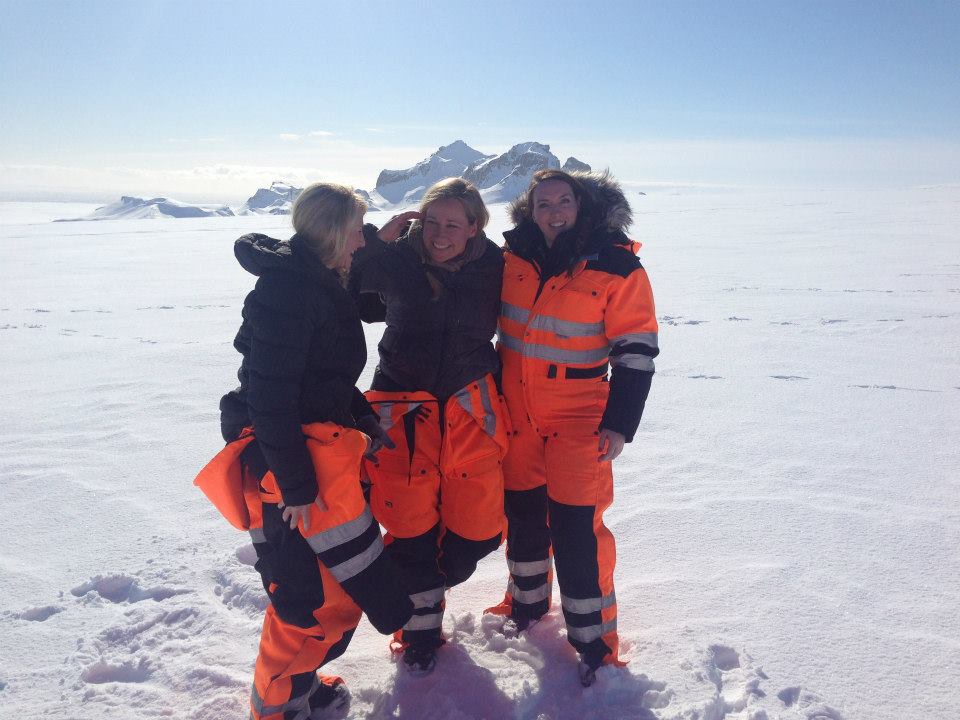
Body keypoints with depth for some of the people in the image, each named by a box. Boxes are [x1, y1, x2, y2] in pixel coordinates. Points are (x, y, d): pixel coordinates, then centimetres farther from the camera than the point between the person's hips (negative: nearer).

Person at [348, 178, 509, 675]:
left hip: (471, 412, 2)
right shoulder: (393, 259, -10)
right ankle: (421, 622, 32)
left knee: (477, 529, 8)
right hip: (404, 413, -1)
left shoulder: (494, 266, -6)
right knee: (410, 526, 6)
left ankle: (429, 583, 42)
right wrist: (374, 240, -15)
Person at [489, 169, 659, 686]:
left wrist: (620, 424, -12)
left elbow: (636, 351, -9)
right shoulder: (514, 258, -1)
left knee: (576, 526, -3)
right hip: (515, 412, 4)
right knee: (521, 510, 17)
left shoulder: (618, 269, -11)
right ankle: (528, 599, 41)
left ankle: (593, 637, 17)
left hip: (579, 420, -4)